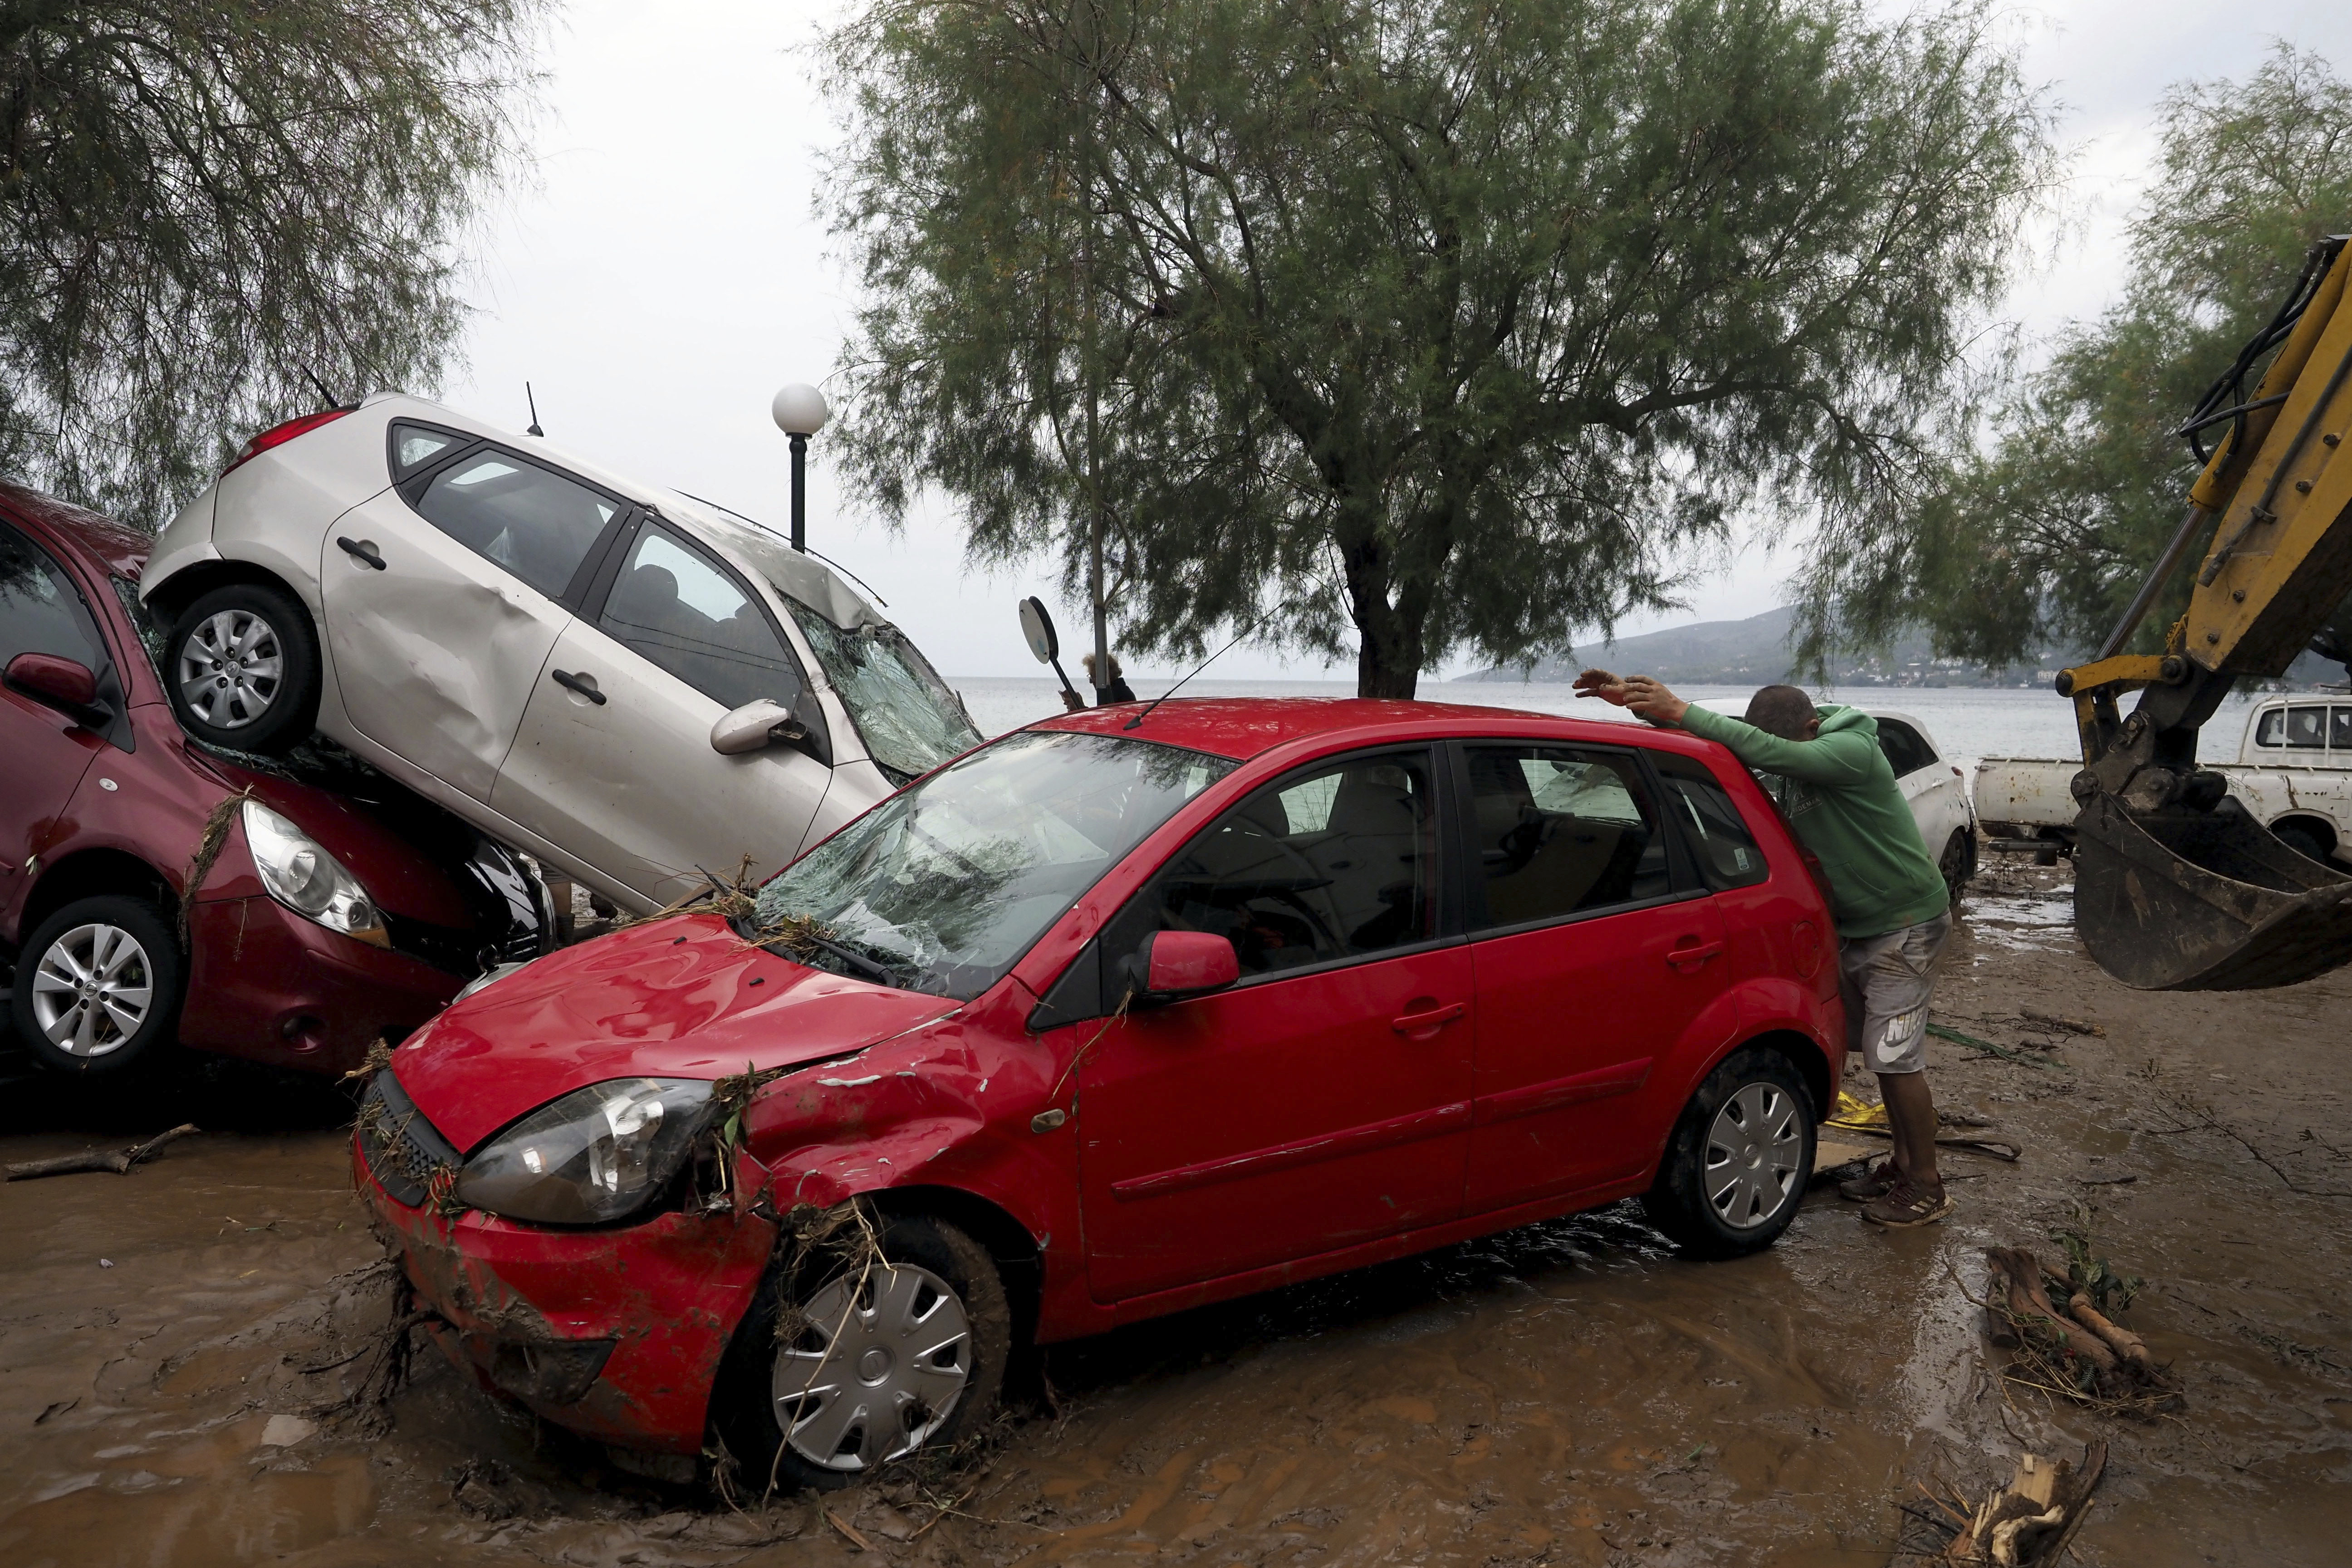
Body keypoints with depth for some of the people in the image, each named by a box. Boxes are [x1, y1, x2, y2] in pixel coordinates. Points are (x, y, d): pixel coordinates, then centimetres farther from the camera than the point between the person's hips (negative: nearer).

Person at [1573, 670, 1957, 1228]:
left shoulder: (1851, 752, -25)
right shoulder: (1794, 750, -1)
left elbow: (1768, 751, -40)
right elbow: (1736, 742, 0)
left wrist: (1680, 710, -40)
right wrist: (1636, 701, -12)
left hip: (1904, 924, -8)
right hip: (1857, 925, 8)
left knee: (1895, 1058, -6)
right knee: (1879, 1051, 14)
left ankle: (1926, 1188, 6)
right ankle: (1903, 1162, 28)